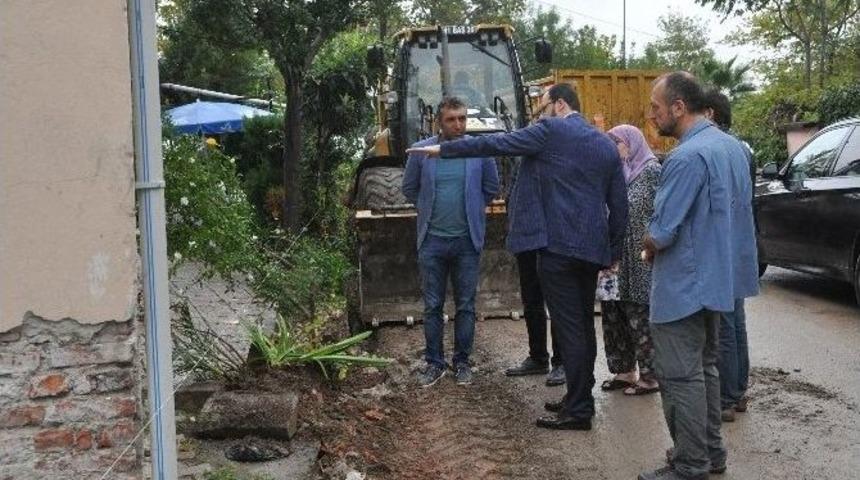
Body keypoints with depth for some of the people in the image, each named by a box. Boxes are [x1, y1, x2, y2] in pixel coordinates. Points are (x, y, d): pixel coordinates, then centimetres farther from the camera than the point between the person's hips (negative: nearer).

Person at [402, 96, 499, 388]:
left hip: (468, 240, 0)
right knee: (432, 306, 7)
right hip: (432, 240, 1)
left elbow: (491, 188, 9)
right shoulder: (421, 151, -3)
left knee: (465, 306, 8)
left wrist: (472, 210, 10)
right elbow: (409, 188, 11)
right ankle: (434, 363, 19)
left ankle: (462, 361, 21)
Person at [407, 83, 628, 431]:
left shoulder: (550, 131, -5)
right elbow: (620, 204, 14)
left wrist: (443, 149, 8)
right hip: (592, 248, 8)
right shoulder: (607, 144, 15)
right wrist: (613, 252, 21)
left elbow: (494, 143, -2)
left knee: (569, 328, -4)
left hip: (558, 246, -7)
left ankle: (578, 411, 1)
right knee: (583, 325, 15)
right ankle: (580, 398, 24)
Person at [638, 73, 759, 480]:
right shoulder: (731, 145, 7)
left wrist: (648, 247, -2)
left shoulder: (688, 157, -23)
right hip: (718, 279, 10)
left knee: (681, 376, -1)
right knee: (704, 367, 19)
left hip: (684, 285, -10)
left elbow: (661, 233, -25)